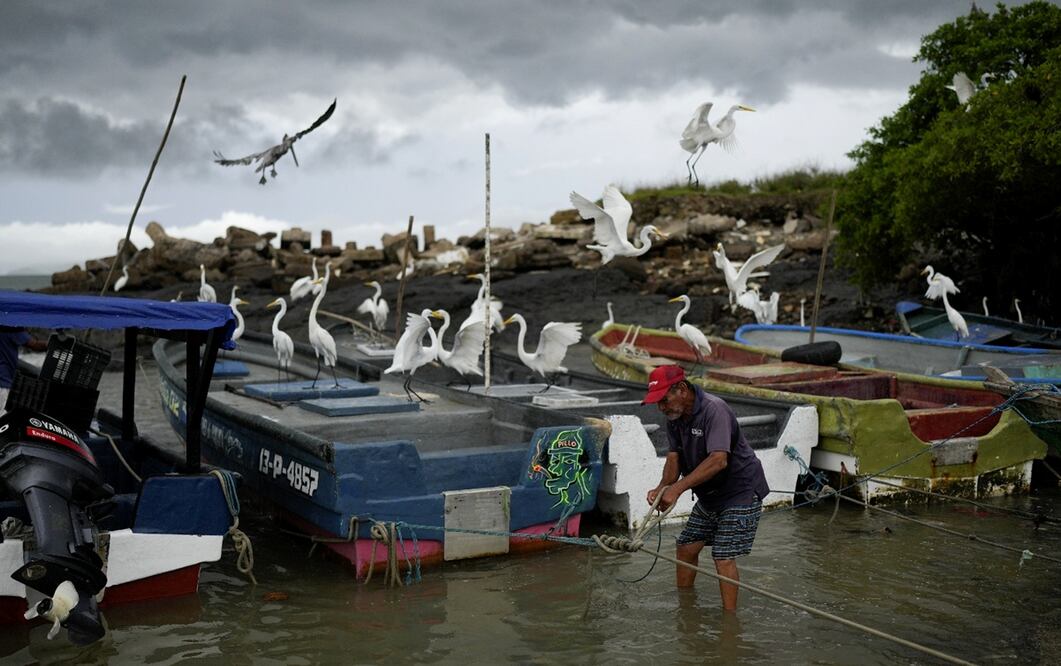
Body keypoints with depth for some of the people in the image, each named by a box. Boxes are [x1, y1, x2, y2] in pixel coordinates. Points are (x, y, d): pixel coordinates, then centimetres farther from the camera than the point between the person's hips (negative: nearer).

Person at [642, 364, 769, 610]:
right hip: (709, 496, 9)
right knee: (686, 547, 12)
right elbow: (674, 457, -3)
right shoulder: (674, 416, 0)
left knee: (723, 558, -14)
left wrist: (677, 488, -40)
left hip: (740, 492, -9)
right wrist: (663, 487, -23)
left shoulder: (714, 410, -27)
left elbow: (718, 460, -38)